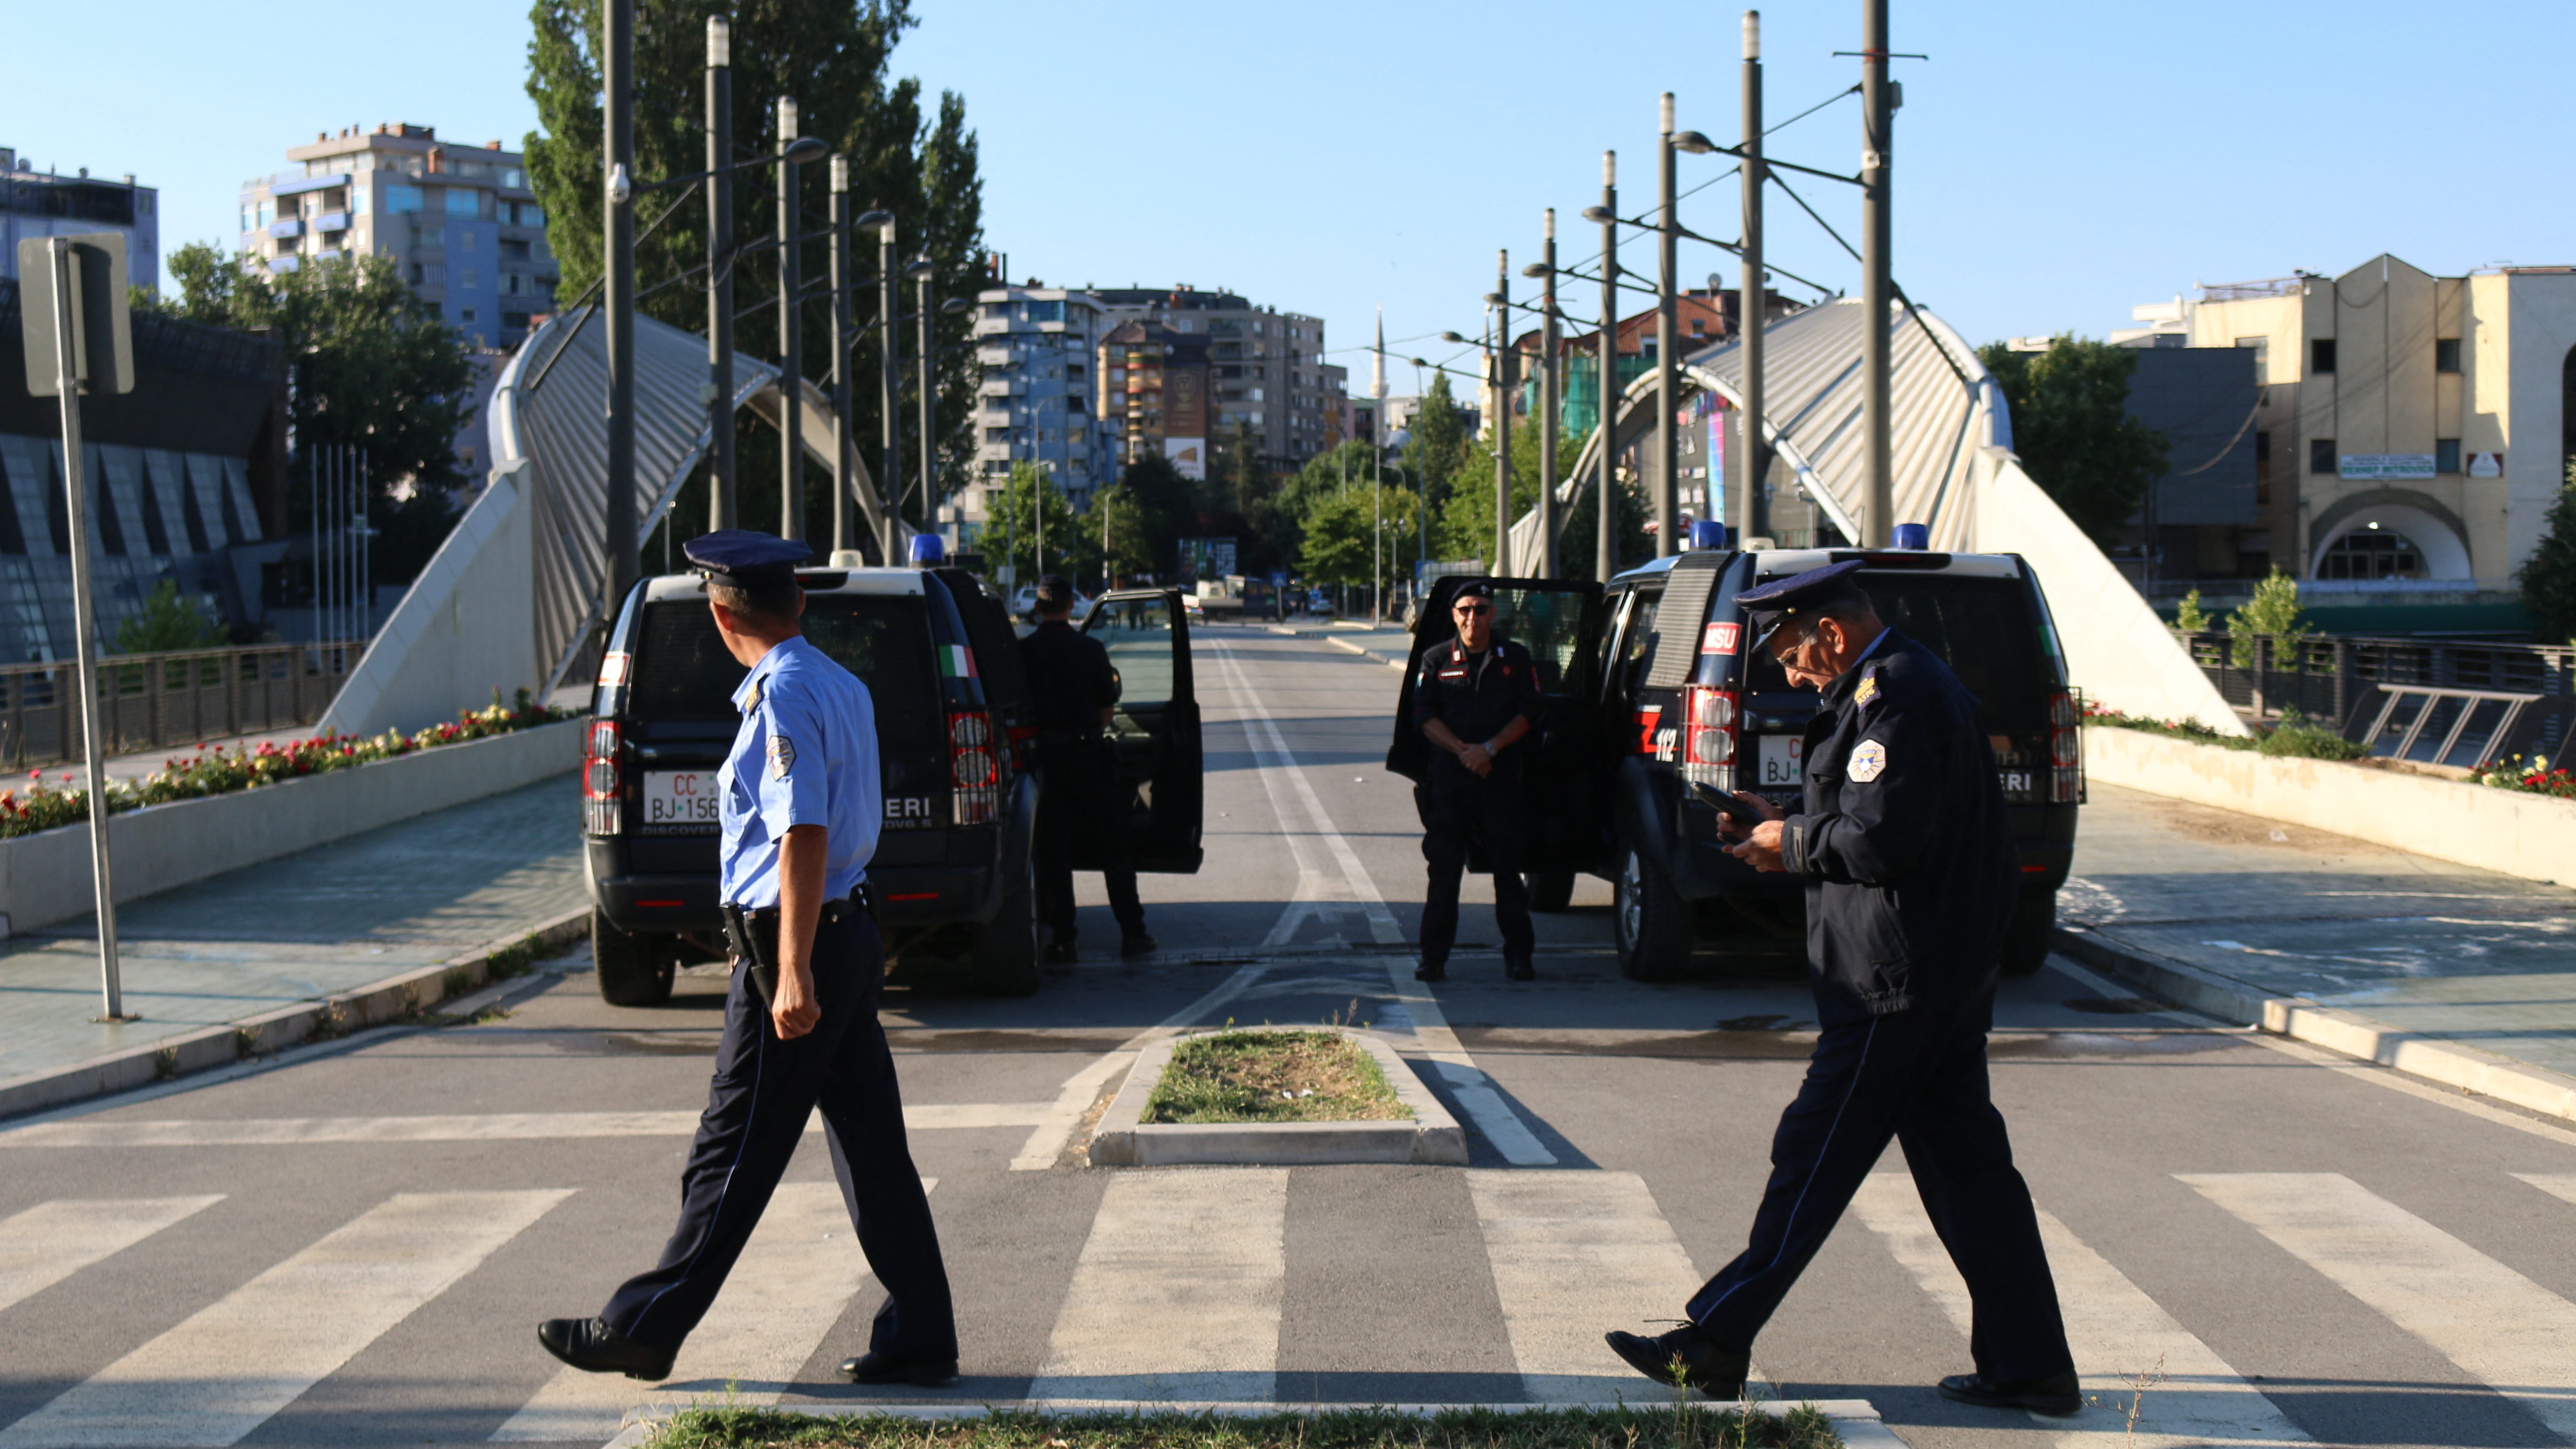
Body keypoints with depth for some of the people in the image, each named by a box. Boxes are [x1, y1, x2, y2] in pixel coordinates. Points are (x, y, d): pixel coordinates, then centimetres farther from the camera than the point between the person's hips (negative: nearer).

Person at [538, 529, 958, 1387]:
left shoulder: (783, 693, -15)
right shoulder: (842, 686, 14)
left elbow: (804, 836, -22)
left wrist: (792, 972, -24)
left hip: (793, 943, -9)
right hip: (850, 932, 9)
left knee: (734, 1155, -1)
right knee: (872, 1147, 9)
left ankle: (641, 1331, 9)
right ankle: (919, 1340, 11)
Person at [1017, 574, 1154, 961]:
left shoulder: (1023, 651, -4)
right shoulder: (1091, 649, -1)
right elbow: (1108, 707, 4)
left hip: (1045, 755, 0)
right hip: (1088, 753, 0)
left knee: (1052, 849, 5)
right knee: (1112, 846, 9)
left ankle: (1062, 939, 3)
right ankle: (1132, 932, 11)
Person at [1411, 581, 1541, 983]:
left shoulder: (1515, 659, 9)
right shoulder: (1436, 660, 9)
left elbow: (1527, 713, 2)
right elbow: (1424, 716, 1)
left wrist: (1490, 748, -12)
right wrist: (1462, 750, -12)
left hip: (1501, 776, 0)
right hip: (1448, 775, 0)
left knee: (1508, 867, 1)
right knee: (1444, 870, 0)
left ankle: (1518, 956, 7)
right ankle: (1434, 958, 4)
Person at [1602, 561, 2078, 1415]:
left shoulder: (1893, 695, -16)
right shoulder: (1914, 685, 17)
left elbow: (1879, 839, -23)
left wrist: (1793, 845, -7)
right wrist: (1794, 832, 10)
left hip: (1894, 984, -10)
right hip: (1948, 978, 10)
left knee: (1813, 1161, -4)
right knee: (1966, 1167, 11)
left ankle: (1714, 1345, 3)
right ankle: (2030, 1366, 14)